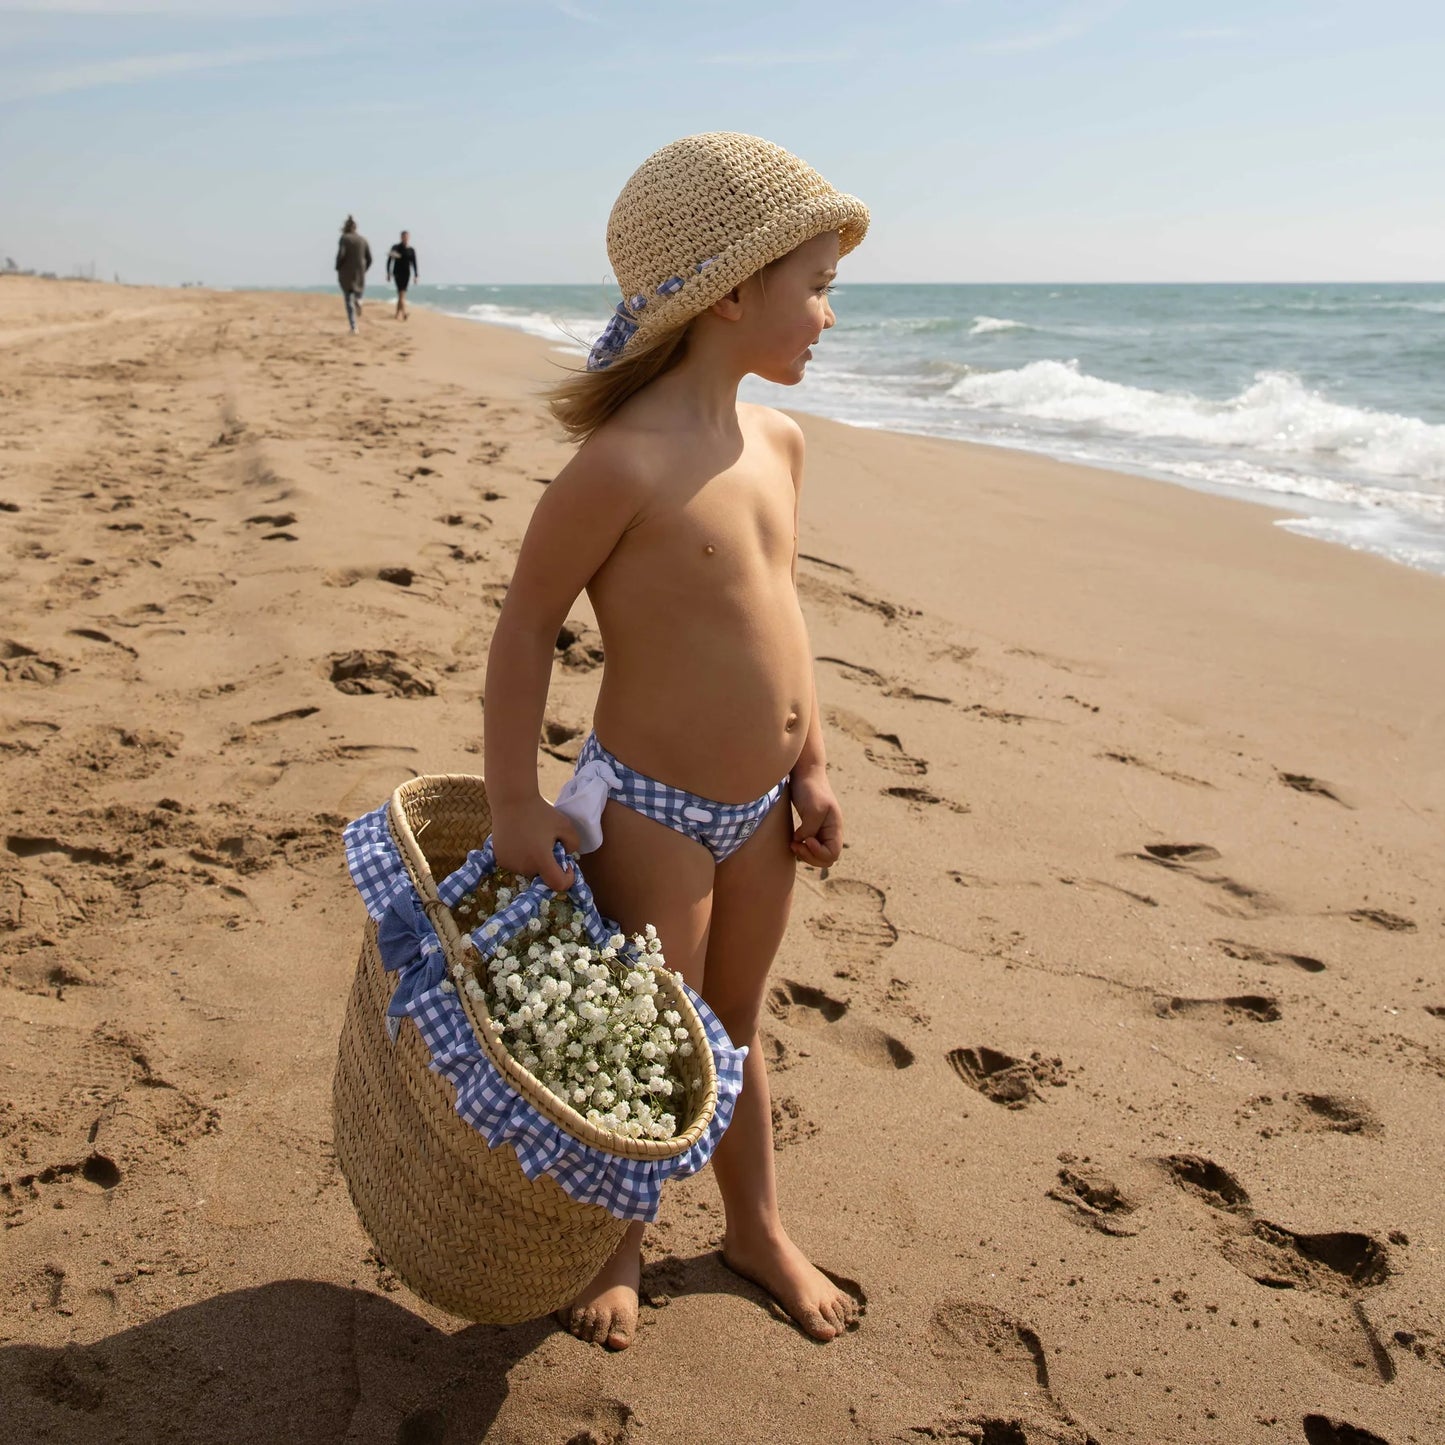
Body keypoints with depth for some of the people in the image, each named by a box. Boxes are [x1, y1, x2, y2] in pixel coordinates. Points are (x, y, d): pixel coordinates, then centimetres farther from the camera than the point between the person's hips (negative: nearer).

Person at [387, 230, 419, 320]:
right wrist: (388, 273, -3)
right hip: (397, 273, -4)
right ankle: (404, 312, -27)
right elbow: (389, 261, 1)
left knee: (401, 294, 7)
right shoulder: (396, 248, -1)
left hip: (407, 274, 4)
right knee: (401, 293, -16)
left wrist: (416, 275, 0)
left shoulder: (411, 250, 7)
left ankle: (398, 313, 15)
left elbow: (414, 264, 8)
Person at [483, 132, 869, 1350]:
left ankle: (758, 1226, 41)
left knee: (735, 1023, 22)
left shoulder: (778, 441, 2)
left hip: (760, 803, 7)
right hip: (650, 810, -7)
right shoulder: (624, 462, -23)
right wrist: (515, 803, -13)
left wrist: (811, 767, 11)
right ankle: (621, 1241, 36)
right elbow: (527, 623, -16)